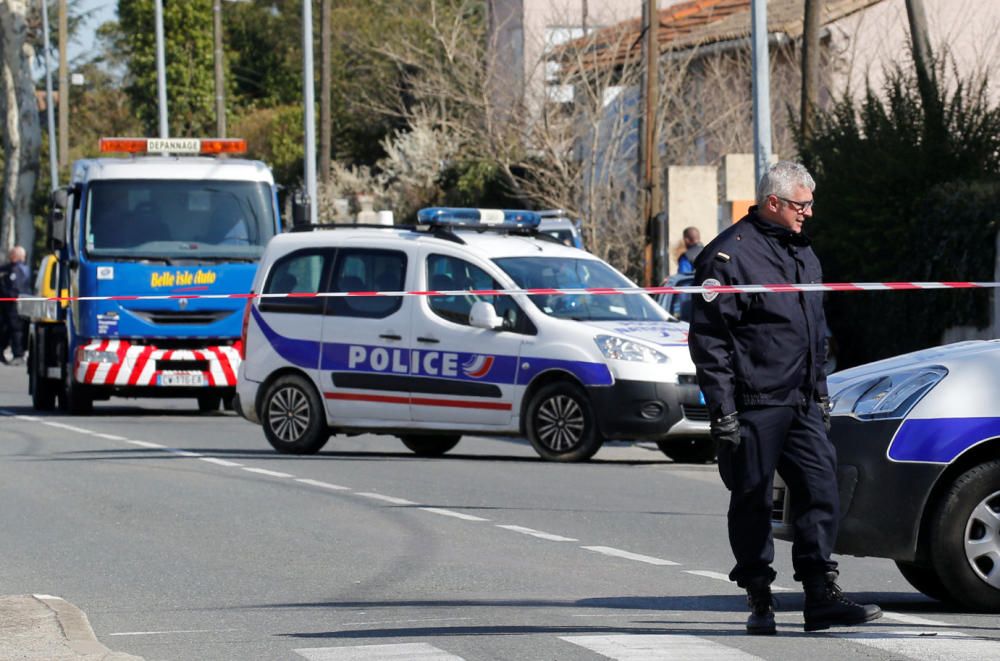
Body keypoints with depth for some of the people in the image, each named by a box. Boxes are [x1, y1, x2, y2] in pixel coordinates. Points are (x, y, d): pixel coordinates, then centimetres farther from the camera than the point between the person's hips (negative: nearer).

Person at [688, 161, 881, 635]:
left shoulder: (802, 253, 17)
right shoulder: (730, 255, -8)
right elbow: (708, 338, -11)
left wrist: (820, 392, 21)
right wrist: (721, 407, -16)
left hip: (802, 403, 7)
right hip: (754, 406, -7)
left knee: (821, 492, -2)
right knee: (751, 504, 1)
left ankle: (822, 598, 0)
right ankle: (759, 601, 9)